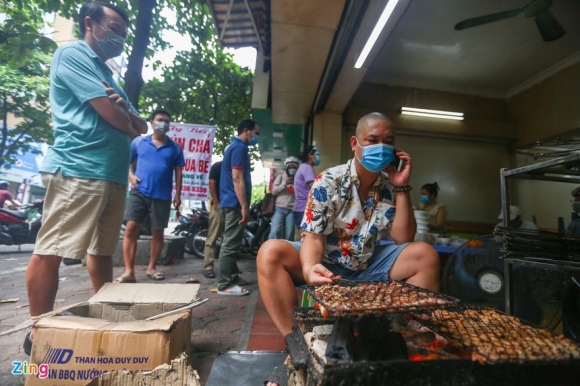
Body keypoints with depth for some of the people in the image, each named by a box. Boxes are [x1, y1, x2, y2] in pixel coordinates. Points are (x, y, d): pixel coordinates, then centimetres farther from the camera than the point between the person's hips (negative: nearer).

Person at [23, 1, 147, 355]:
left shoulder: (108, 74, 27)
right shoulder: (71, 54, 1)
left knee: (103, 250, 12)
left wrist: (125, 110, -2)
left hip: (113, 174, 9)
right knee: (51, 251, -3)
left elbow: (141, 125, 20)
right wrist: (129, 122, 10)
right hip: (77, 170, -9)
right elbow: (111, 113, -11)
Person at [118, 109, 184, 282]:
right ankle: (129, 271, -1)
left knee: (157, 233, 8)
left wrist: (178, 195, 4)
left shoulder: (175, 148, 8)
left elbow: (178, 172, 9)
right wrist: (131, 176, -8)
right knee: (131, 228, -9)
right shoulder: (138, 142, 7)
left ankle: (151, 268, 22)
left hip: (162, 196, 1)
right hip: (139, 192, -1)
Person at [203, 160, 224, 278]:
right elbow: (212, 183, -8)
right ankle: (208, 267, -5)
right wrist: (216, 202, -15)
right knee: (212, 237, -7)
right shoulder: (217, 166, 0)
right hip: (219, 205, -6)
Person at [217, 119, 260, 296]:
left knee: (231, 242, 15)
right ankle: (225, 284, 0)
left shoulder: (233, 146, 20)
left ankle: (231, 277, 25)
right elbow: (237, 178, -21)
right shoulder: (240, 148, -12)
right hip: (235, 202, -11)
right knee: (231, 243, -6)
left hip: (230, 201, 11)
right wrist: (244, 206, -22)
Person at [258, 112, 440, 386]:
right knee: (271, 252, -29)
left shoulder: (390, 186, 0)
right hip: (326, 263, -3)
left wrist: (402, 188, -14)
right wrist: (309, 267, -42)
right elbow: (313, 238, -19)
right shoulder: (328, 182, -12)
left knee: (426, 255, -16)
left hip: (367, 266, 4)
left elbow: (403, 239, -6)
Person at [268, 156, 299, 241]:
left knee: (289, 236, 2)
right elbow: (273, 191, 2)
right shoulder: (280, 177, 11)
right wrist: (284, 183, -7)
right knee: (275, 231, -17)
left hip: (291, 210, 2)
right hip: (279, 209, -1)